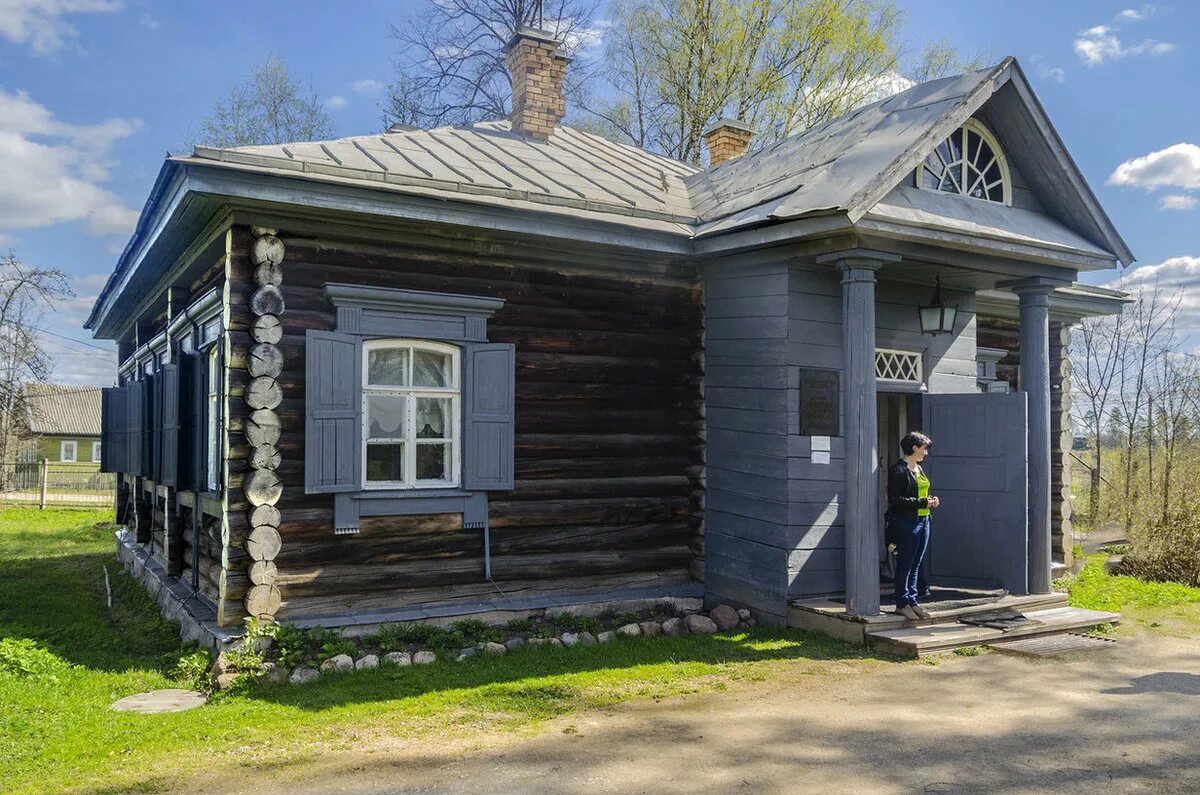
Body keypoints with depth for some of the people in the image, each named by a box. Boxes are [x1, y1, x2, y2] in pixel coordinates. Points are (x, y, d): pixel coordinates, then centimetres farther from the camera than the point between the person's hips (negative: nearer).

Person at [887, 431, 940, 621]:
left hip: (923, 521, 9)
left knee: (916, 565, 12)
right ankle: (902, 604, 7)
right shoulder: (898, 470, -12)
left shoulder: (918, 468, 16)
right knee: (905, 565, -1)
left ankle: (912, 601, 19)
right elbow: (894, 499, -18)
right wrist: (922, 502, -18)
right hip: (906, 523, -9)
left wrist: (931, 500, 5)